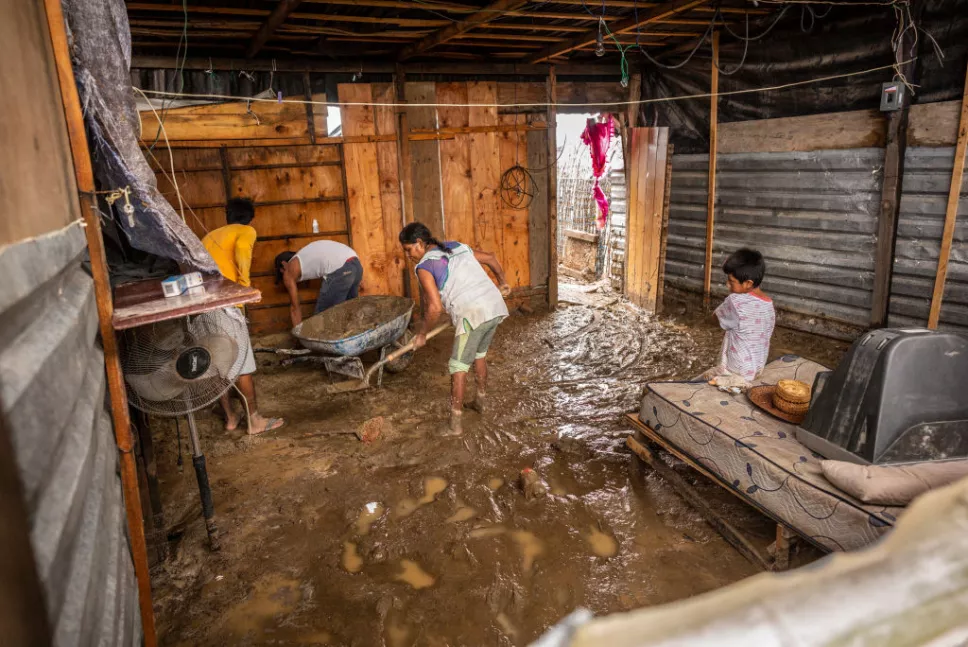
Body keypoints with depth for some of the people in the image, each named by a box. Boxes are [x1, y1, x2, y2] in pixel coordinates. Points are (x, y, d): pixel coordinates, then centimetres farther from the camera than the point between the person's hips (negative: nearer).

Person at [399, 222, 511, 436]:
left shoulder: (424, 266, -2)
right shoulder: (457, 247, 20)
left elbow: (435, 307, -12)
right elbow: (490, 258, 28)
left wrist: (422, 334, 3)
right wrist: (502, 283, 43)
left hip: (473, 314, -8)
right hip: (495, 305, 8)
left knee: (459, 366, 4)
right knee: (479, 354, 28)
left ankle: (455, 423, 8)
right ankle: (480, 401, 44)